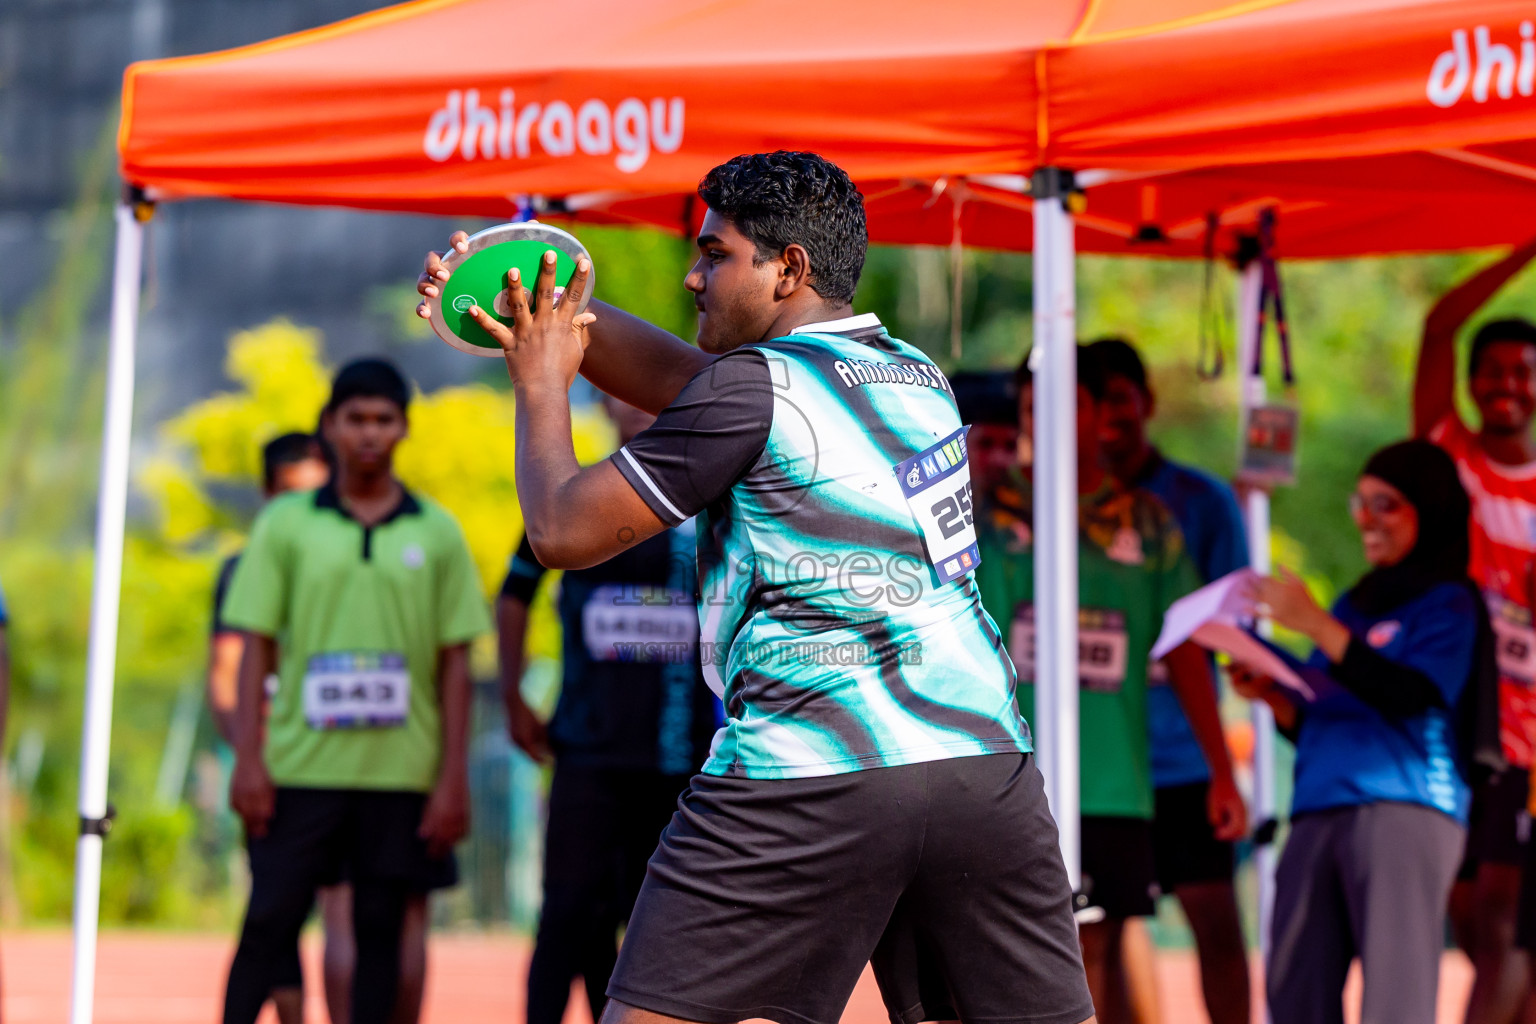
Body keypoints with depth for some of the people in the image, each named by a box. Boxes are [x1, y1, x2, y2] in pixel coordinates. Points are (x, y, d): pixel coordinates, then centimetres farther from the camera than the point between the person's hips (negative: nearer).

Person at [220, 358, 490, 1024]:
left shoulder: (436, 533, 6)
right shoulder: (285, 525, 5)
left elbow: (454, 664, 6)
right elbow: (256, 649, 4)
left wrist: (454, 777, 0)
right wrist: (247, 759, -5)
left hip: (402, 774, 1)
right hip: (300, 769, -1)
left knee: (380, 930, 5)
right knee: (268, 924, -2)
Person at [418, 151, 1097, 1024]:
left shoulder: (754, 385, -4)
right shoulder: (918, 374, 16)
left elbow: (563, 532, 2)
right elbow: (681, 377, 23)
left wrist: (542, 385, 16)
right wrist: (560, 314, 19)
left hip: (809, 773, -6)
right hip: (985, 765, 6)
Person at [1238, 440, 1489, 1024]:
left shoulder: (1448, 604, 6)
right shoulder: (1355, 603, 26)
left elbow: (1414, 699, -12)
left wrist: (1316, 626, -14)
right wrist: (1271, 694, 6)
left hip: (1405, 809, -7)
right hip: (1318, 814, 7)